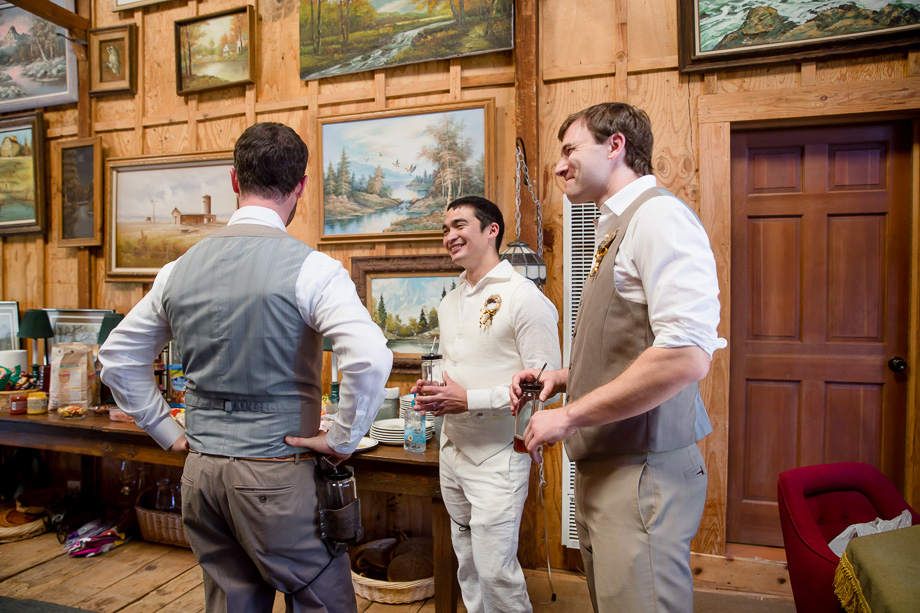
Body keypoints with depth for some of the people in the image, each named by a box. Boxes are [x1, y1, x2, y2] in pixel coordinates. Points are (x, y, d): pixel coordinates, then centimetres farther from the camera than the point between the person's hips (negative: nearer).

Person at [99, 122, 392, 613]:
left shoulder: (180, 269, 4)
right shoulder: (309, 267, -15)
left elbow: (116, 357, 14)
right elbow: (370, 357, -27)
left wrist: (166, 431, 15)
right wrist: (342, 439, -14)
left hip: (201, 471, 6)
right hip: (277, 475, -6)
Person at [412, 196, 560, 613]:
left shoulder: (524, 298, -13)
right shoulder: (449, 303, 12)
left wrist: (470, 400, -21)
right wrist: (432, 393, 1)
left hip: (498, 457, -7)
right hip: (452, 450, 8)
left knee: (496, 570, -2)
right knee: (467, 564, 19)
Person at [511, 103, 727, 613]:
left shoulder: (659, 216, -13)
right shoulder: (615, 230, 16)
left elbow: (685, 356, -25)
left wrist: (569, 415, -19)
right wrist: (560, 378, 8)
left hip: (642, 470, -9)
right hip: (602, 466, 9)